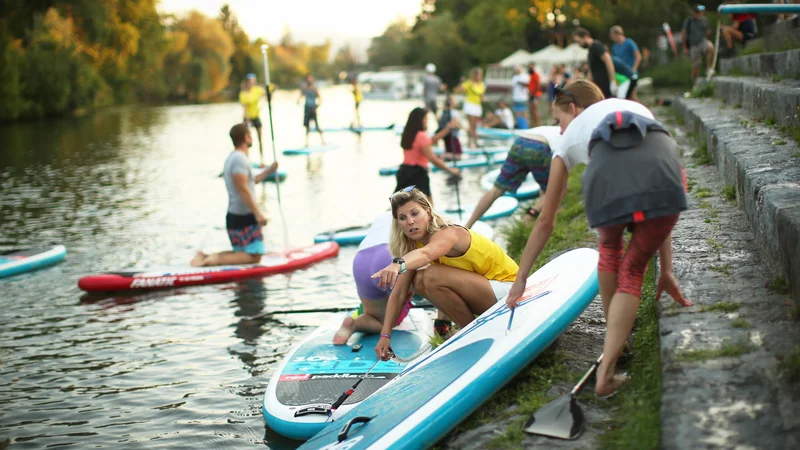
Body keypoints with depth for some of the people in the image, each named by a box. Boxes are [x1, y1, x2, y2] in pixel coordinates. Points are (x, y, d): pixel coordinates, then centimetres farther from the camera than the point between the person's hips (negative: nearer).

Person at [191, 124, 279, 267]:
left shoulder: (232, 157, 16)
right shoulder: (240, 158, -15)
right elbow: (243, 189, -23)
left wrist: (270, 170, 29)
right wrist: (258, 214, -23)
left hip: (233, 216, 10)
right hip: (244, 218, -10)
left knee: (241, 254, 17)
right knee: (254, 257, -9)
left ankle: (206, 257, 2)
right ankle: (216, 260, -22)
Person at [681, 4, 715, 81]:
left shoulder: (704, 20, 8)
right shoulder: (688, 21, -3)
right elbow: (683, 34, -2)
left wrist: (707, 32, -1)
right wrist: (685, 48, -5)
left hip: (703, 41, 3)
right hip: (693, 45, -3)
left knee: (711, 47, -31)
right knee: (696, 66, -2)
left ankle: (709, 69, -20)